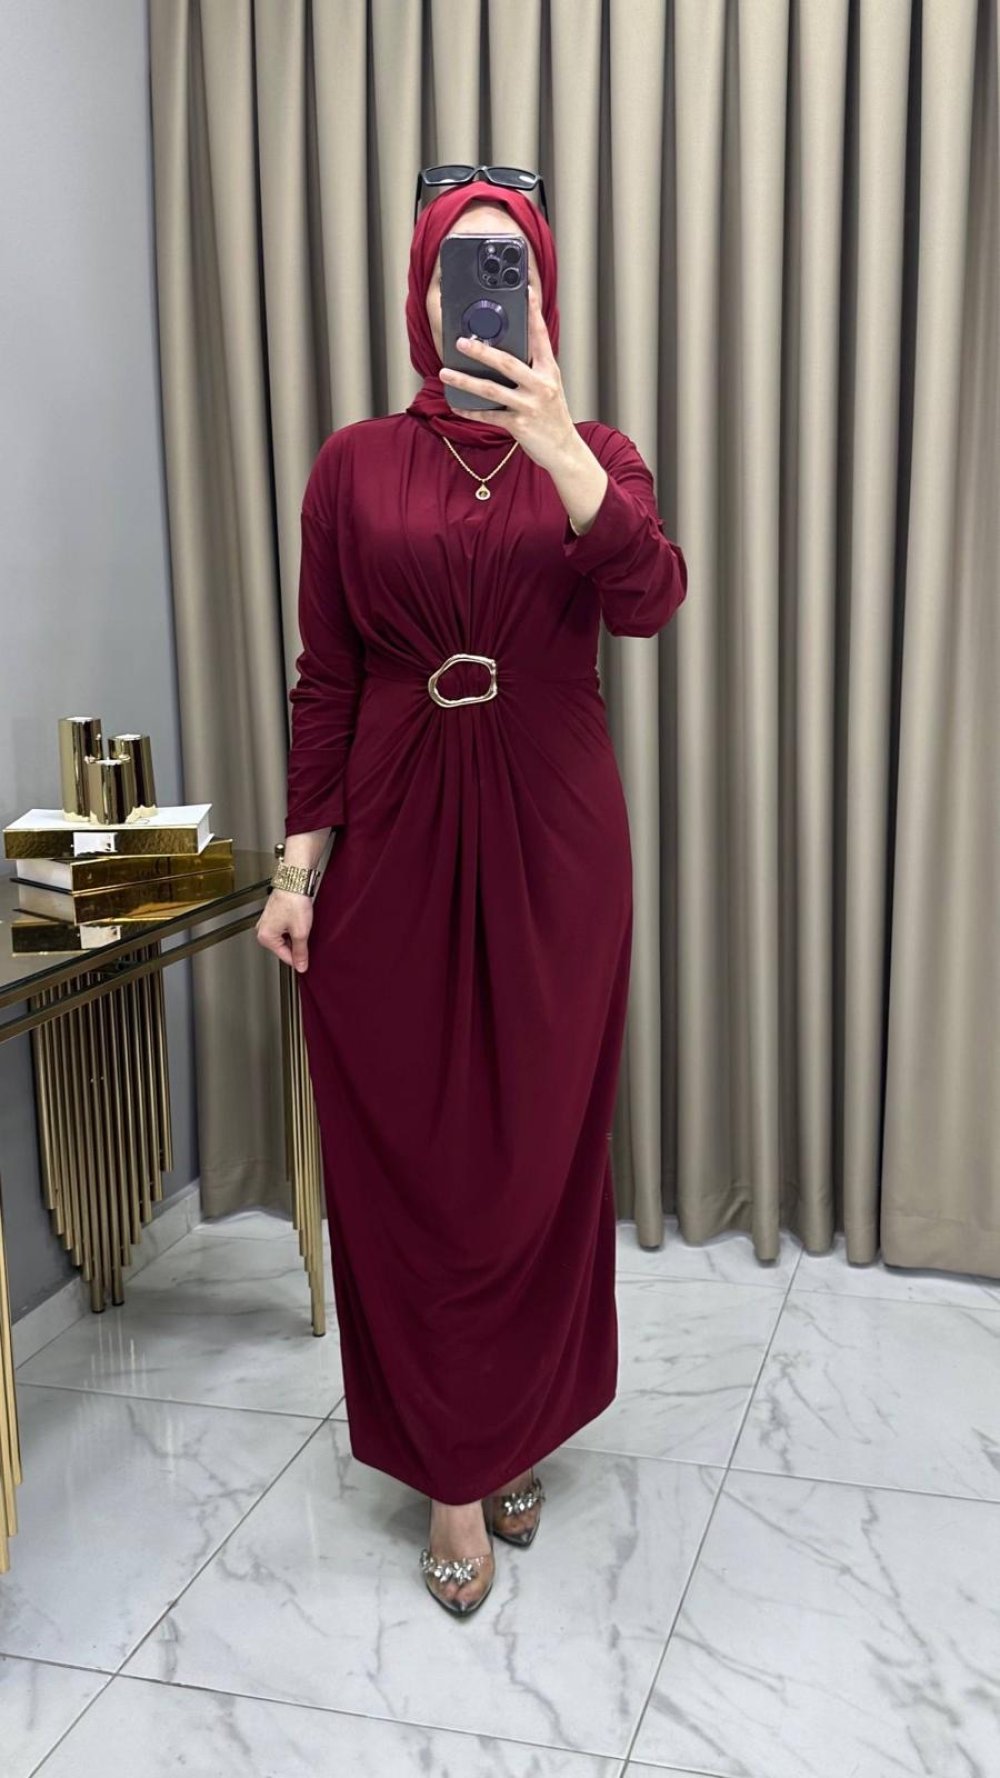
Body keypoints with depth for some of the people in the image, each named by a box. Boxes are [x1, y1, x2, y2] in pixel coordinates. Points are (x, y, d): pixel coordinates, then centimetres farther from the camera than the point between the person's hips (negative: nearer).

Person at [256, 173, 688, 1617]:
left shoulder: (592, 457, 4)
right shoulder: (357, 464, 5)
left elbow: (648, 603, -17)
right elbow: (325, 678, 3)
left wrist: (555, 442, -31)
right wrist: (299, 862, -2)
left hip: (551, 835, 0)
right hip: (396, 833, 0)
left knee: (541, 1146, 9)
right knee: (408, 1152, 5)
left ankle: (518, 1429, 33)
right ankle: (454, 1470, 24)